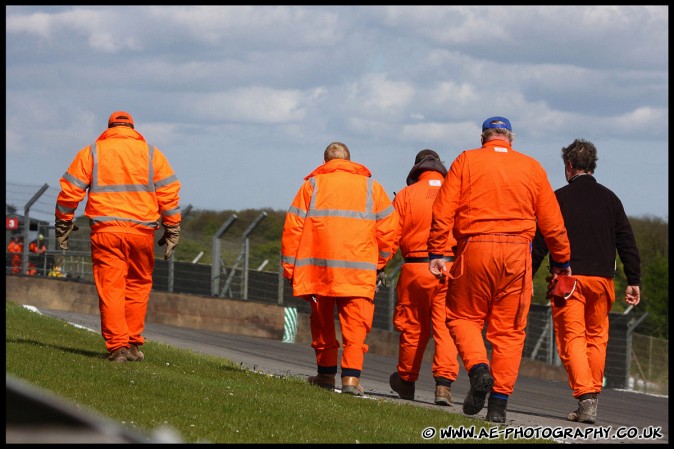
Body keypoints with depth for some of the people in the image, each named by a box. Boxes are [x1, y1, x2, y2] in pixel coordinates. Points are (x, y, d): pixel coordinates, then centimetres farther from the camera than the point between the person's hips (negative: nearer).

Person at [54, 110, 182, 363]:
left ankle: (117, 346, -9)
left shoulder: (91, 153, 9)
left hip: (105, 230, -1)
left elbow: (69, 191, 5)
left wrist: (63, 224, 14)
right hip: (141, 229, 1)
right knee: (138, 285, 14)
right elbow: (169, 194, 5)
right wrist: (172, 231, 9)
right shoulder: (151, 154, 10)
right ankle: (133, 343, 13)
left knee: (110, 288, -1)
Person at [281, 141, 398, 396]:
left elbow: (293, 227, 5)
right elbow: (388, 226, 7)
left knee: (322, 322, 16)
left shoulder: (312, 184, 11)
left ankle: (326, 373, 22)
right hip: (359, 269, -1)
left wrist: (289, 267, 9)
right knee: (355, 324, -4)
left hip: (317, 266, 1)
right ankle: (351, 376, -18)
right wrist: (380, 264, 17)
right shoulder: (371, 185, 13)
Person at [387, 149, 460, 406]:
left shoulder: (406, 195, 2)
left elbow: (391, 236, 0)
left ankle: (406, 381, 28)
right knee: (446, 328, 0)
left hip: (416, 269, 0)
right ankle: (444, 383, -14)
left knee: (413, 328, 12)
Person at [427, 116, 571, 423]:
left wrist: (436, 253, -2)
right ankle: (499, 403, 1)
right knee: (509, 329, 6)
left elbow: (443, 211, -3)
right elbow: (552, 221, 10)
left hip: (474, 249, -1)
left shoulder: (466, 161, 6)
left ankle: (478, 369, -14)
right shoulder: (532, 168, 10)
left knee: (463, 317, 12)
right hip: (517, 252, 1)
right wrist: (561, 260, 20)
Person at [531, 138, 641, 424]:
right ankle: (593, 396, 14)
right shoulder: (609, 199, 10)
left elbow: (541, 242, 0)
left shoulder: (559, 198, 0)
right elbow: (627, 242, 7)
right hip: (602, 278, 3)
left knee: (572, 338, -3)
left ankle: (585, 398, -18)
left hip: (568, 277, -3)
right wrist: (633, 281, 9)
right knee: (597, 336, 15)